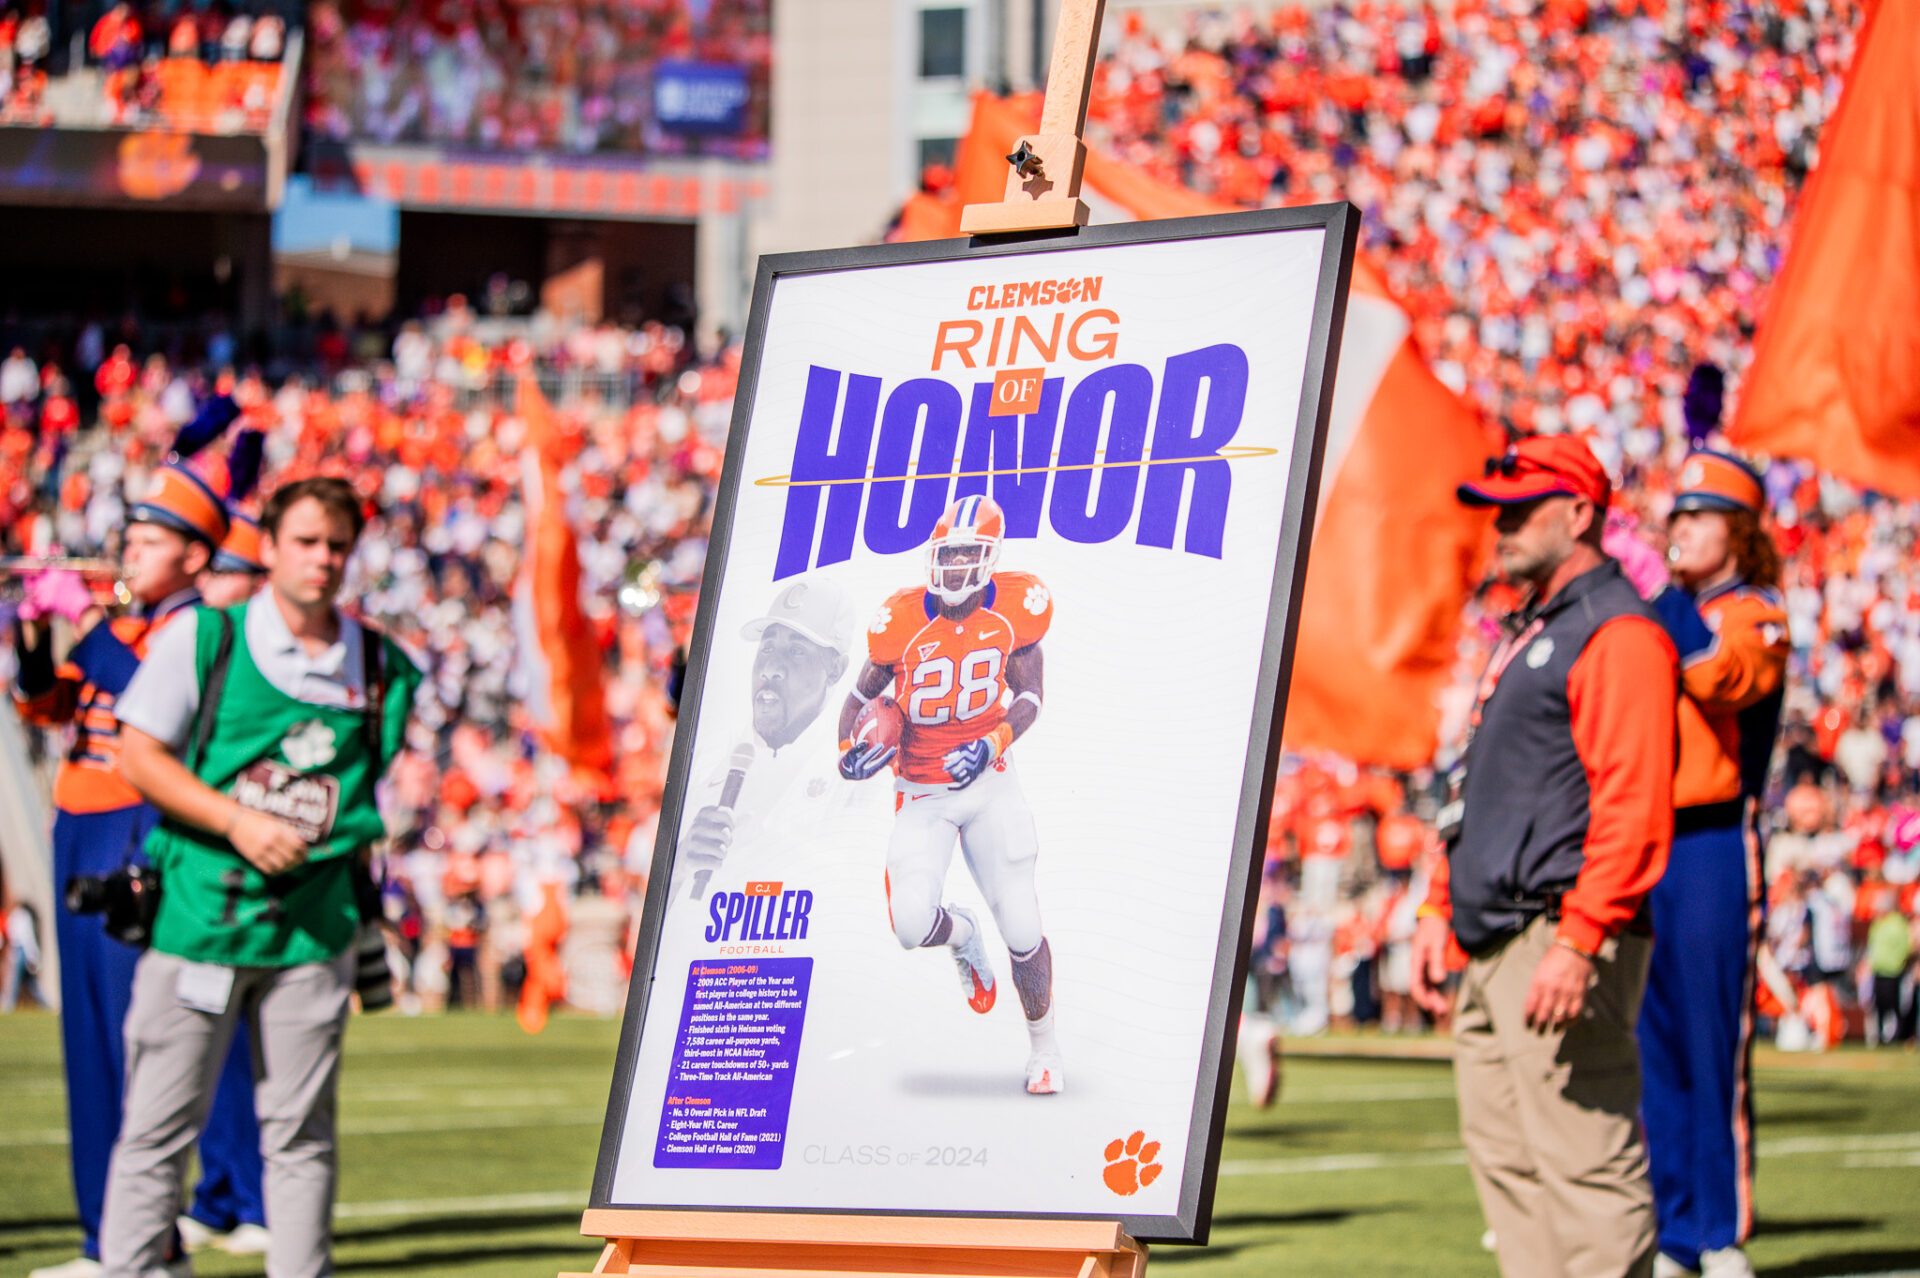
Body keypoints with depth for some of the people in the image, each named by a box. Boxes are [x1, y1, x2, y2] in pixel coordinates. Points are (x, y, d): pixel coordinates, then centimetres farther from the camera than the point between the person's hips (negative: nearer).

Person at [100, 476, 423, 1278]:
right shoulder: (202, 638, -1)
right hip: (198, 910, -3)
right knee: (159, 1122, -2)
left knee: (302, 1131, 6)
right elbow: (139, 755, -3)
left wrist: (359, 897, 11)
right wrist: (237, 821, -14)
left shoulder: (378, 667, 8)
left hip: (313, 925, 3)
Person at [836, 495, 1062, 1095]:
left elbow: (1029, 696, -4)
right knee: (912, 923, -18)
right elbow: (863, 692, 3)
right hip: (922, 796, 0)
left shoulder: (1014, 609, -11)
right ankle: (961, 935, 21)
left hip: (988, 783, 0)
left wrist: (992, 743, -22)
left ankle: (1043, 1042, 23)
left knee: (1021, 928, -2)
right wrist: (850, 747, -15)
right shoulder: (904, 620, -12)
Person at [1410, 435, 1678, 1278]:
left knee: (1586, 1163, -11)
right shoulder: (1527, 633, 22)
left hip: (1563, 938, -10)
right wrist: (1440, 905, 21)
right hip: (1493, 948, 11)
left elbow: (1634, 807, -19)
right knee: (1504, 1161, 11)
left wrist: (1578, 941, -25)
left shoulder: (1618, 634, -11)